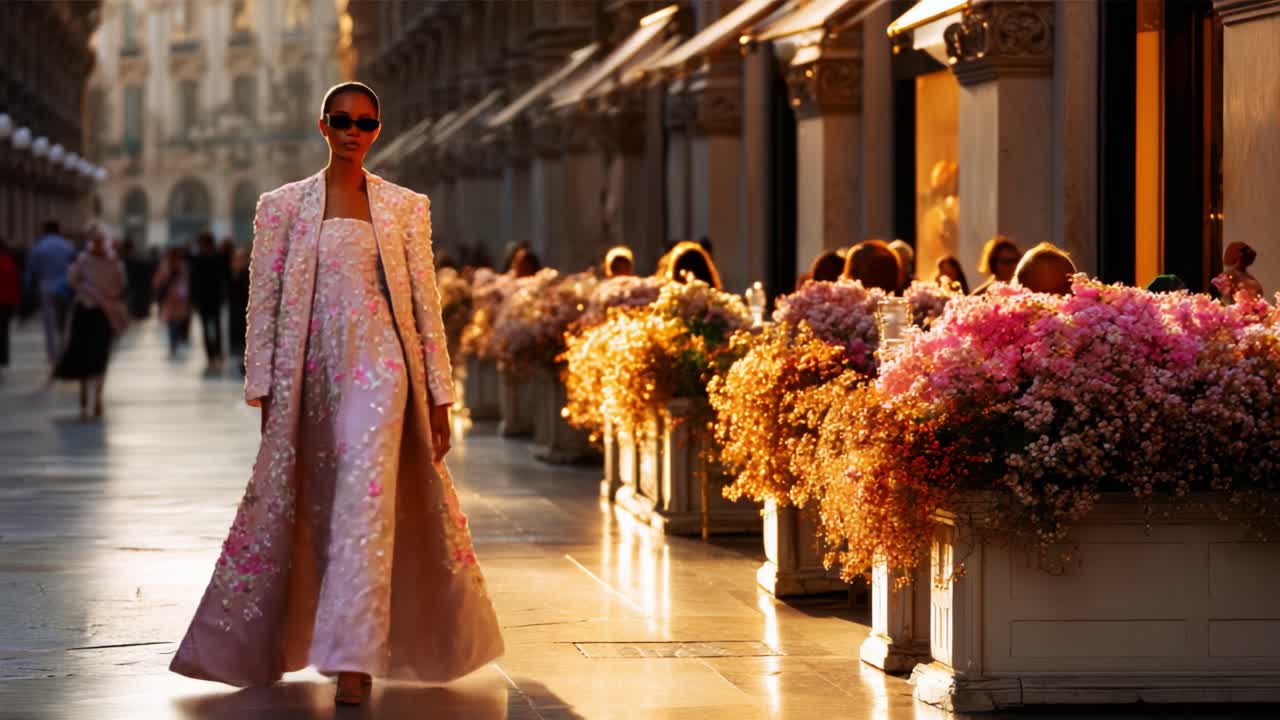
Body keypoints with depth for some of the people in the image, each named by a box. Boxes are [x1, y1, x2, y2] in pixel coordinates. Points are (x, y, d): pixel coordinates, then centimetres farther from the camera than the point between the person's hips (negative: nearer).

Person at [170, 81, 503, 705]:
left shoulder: (406, 207, 7)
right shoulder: (282, 206, 8)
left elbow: (426, 304, 7)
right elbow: (264, 302, 6)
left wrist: (439, 396, 4)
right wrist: (263, 391, 0)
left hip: (378, 367, -2)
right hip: (310, 372, 2)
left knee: (365, 503, -15)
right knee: (304, 508, 7)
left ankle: (355, 660, -19)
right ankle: (268, 646, 24)